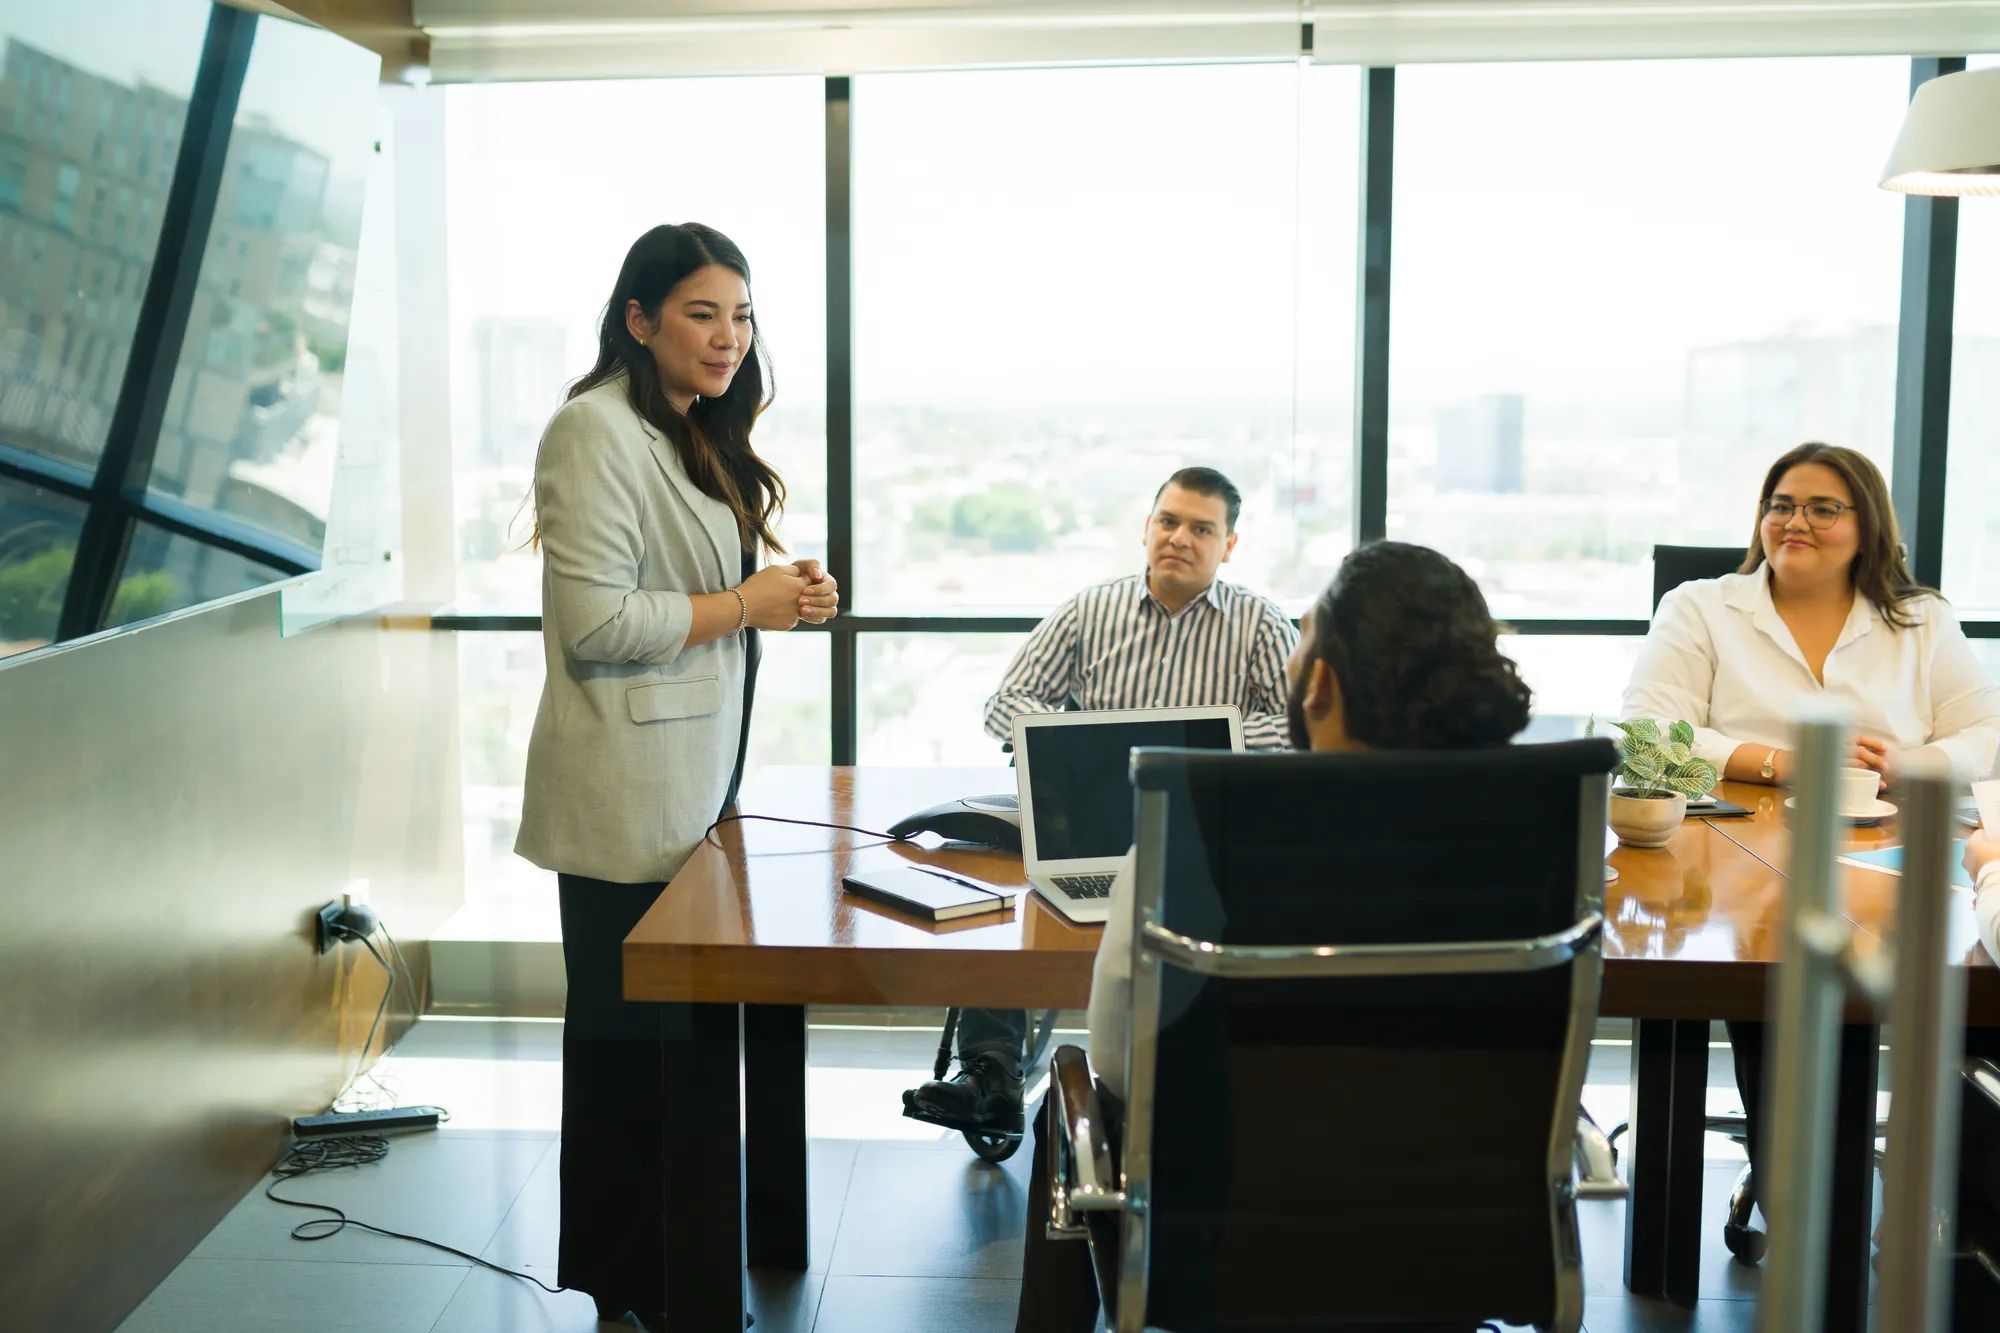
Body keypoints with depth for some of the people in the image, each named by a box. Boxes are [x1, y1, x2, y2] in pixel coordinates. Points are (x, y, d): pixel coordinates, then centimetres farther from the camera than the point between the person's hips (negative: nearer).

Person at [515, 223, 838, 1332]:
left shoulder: (699, 437, 17)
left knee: (674, 1031, 14)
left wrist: (783, 596, 6)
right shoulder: (598, 430, -14)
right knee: (625, 1036, 1)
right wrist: (742, 605, -15)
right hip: (626, 796, -9)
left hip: (696, 784, 9)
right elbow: (595, 622, -21)